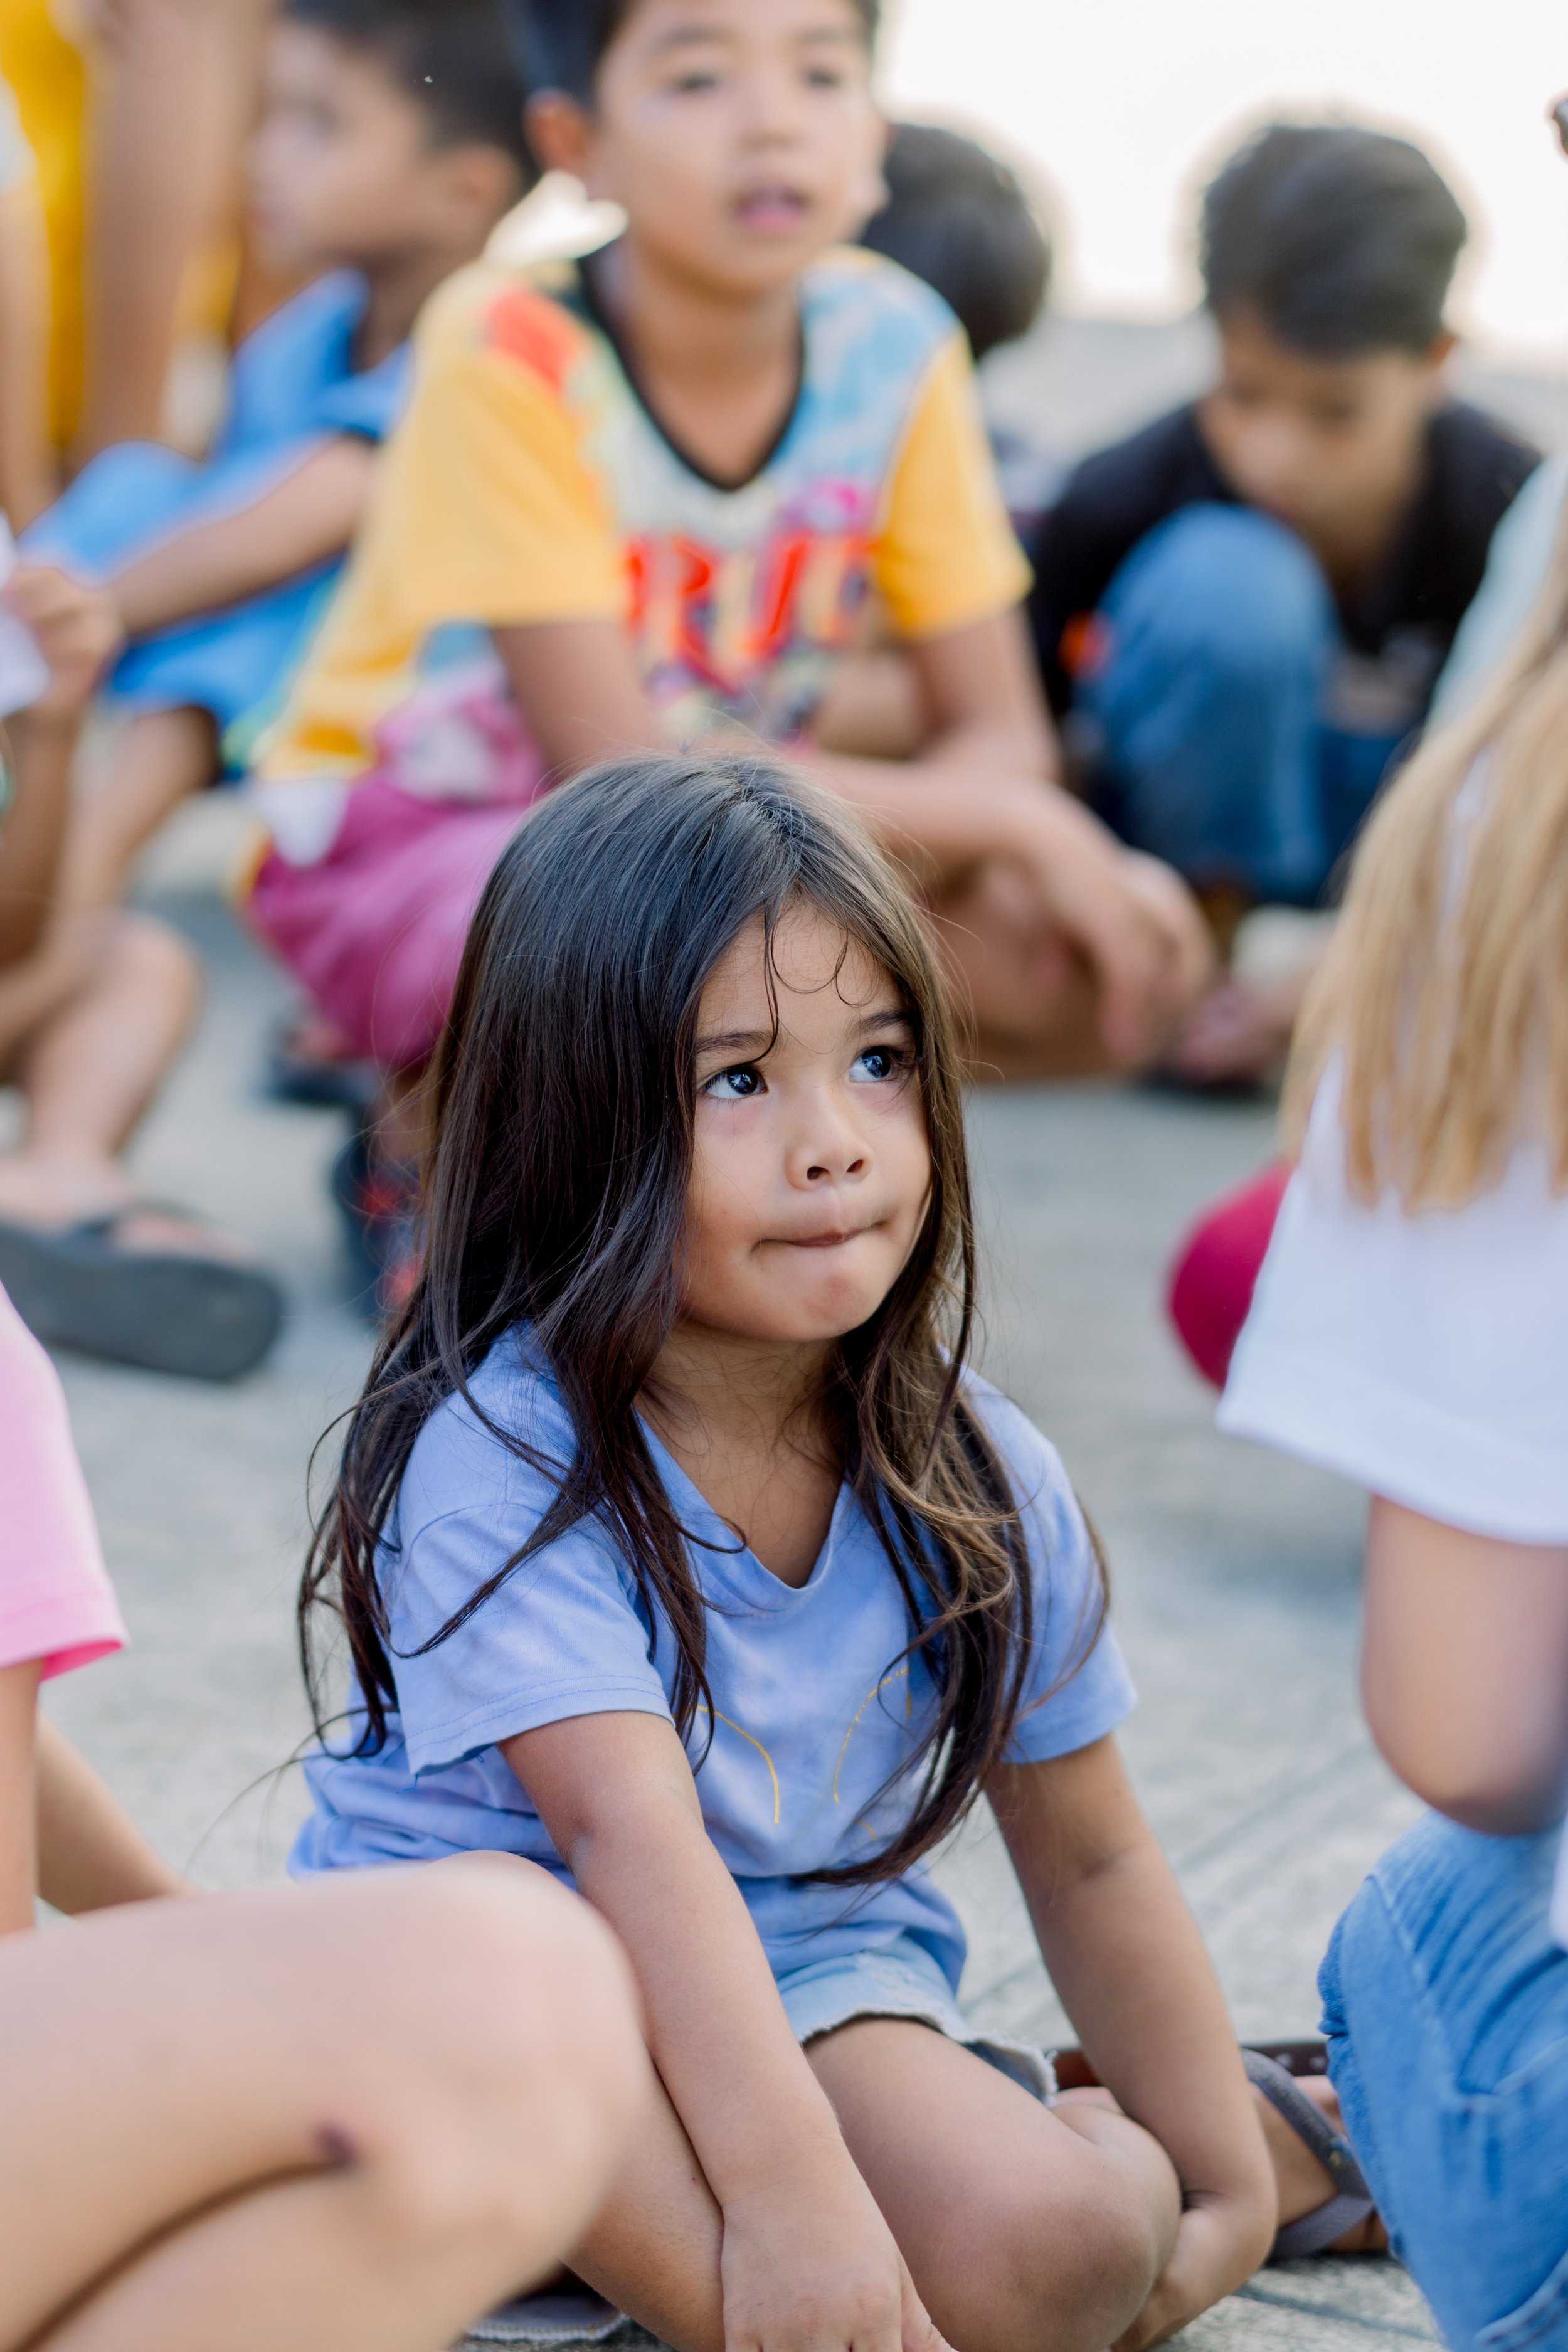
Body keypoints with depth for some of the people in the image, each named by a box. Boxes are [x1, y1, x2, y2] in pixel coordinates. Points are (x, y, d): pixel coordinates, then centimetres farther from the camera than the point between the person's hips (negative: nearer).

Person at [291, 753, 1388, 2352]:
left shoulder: (976, 1482, -5)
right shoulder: (502, 1453, -21)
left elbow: (1090, 1861, 7)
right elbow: (632, 1835, -32)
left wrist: (1227, 2181, 6)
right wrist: (792, 2192, -41)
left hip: (818, 1997, 4)